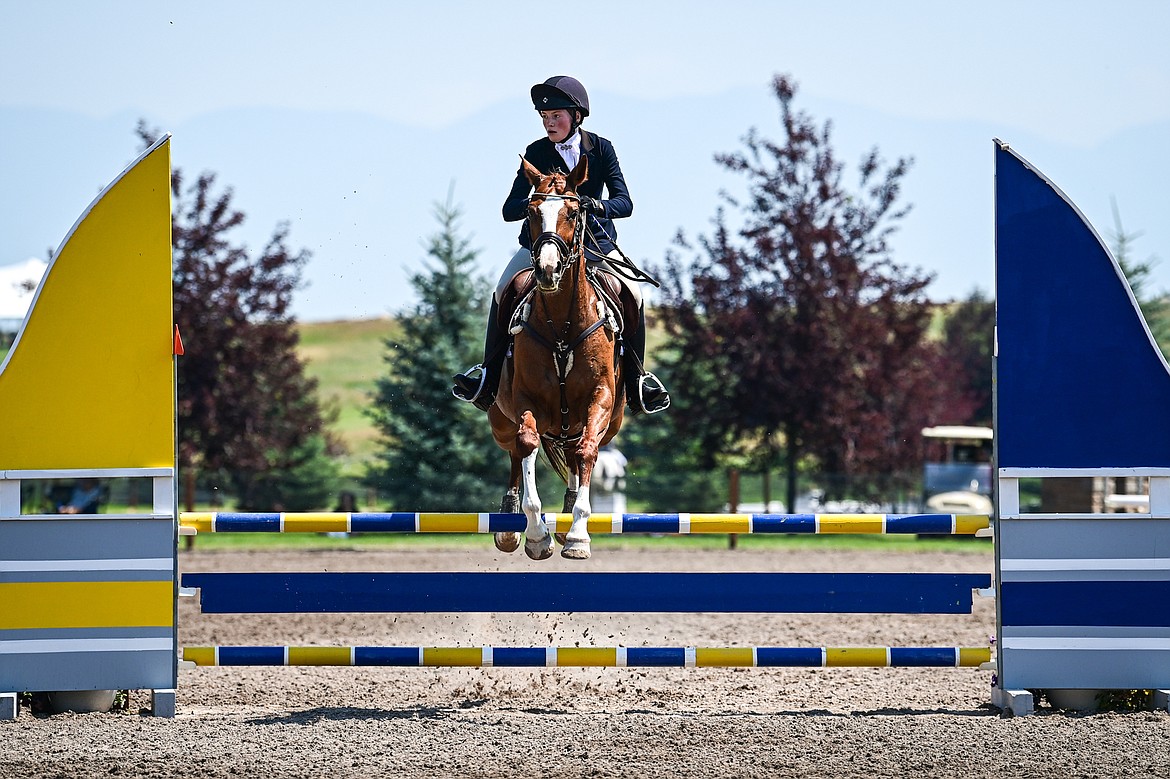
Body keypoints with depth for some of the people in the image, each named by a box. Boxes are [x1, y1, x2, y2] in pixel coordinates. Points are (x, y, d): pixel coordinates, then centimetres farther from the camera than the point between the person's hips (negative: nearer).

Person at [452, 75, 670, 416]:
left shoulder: (600, 148, -4)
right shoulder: (536, 152, -4)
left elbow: (624, 202, -11)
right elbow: (509, 209, -8)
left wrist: (598, 206, -34)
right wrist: (535, 204, -31)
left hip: (594, 239, 0)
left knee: (634, 295, -19)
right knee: (504, 291, -20)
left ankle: (636, 375, 0)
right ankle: (489, 372, -5)